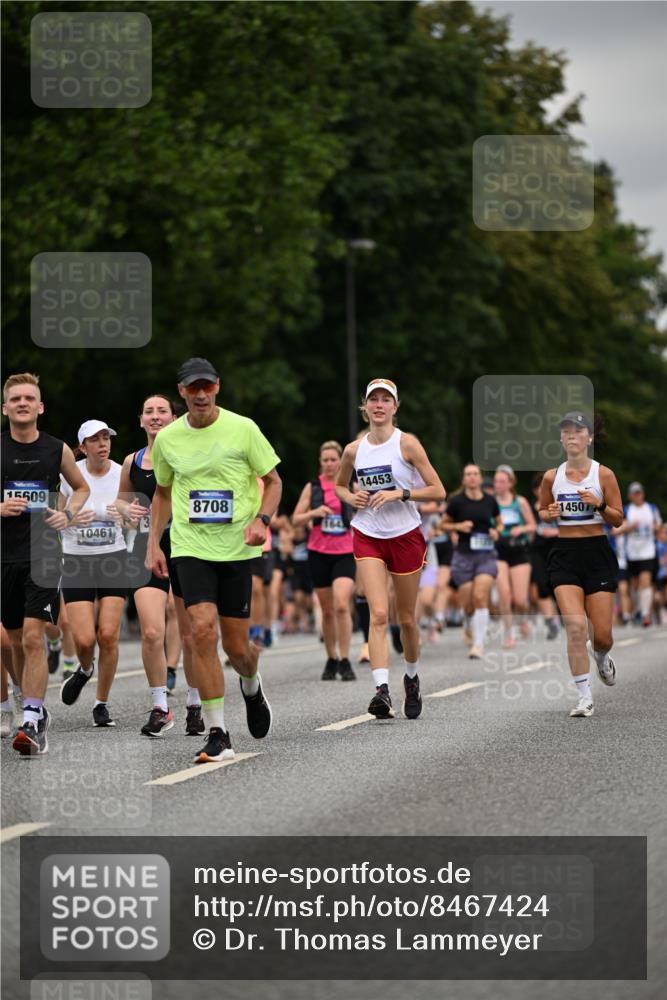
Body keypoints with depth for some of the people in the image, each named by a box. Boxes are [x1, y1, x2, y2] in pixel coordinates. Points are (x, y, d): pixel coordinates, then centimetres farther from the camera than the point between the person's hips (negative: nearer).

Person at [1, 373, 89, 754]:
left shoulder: (57, 450, 2)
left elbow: (82, 487, 19)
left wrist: (68, 514, 0)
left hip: (43, 554, -2)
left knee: (33, 637, -14)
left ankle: (31, 723, -17)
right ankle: (39, 713, 28)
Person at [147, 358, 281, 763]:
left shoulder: (243, 429, -4)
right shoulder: (167, 439, 4)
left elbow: (273, 481, 4)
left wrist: (261, 520, -12)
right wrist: (154, 543, 12)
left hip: (237, 548, -1)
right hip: (191, 548, 1)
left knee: (236, 647, 3)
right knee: (203, 629, -19)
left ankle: (252, 686, 42)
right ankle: (218, 736, -14)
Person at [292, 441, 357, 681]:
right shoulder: (312, 487, 5)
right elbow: (296, 520, 4)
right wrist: (314, 513, -15)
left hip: (345, 553, -2)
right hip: (319, 553, 2)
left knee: (342, 605, -19)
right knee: (327, 610, 7)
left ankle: (345, 661, -14)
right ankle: (331, 660, 20)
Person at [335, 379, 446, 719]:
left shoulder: (407, 444, -6)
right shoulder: (354, 449, 3)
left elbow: (438, 490, -7)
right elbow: (339, 485, 22)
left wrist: (400, 493, -18)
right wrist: (350, 497, 1)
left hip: (405, 535, -1)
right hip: (368, 537, 1)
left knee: (406, 618, 9)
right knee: (378, 614, -15)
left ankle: (412, 677, 35)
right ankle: (381, 690, -24)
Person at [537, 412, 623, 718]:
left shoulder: (603, 474, -2)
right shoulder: (552, 477, 4)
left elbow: (618, 519, 1)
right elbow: (541, 511, 18)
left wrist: (600, 504, -18)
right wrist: (549, 514, -5)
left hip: (597, 553, -1)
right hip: (565, 555, 1)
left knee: (601, 635, -1)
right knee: (575, 626, -16)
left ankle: (602, 657, 39)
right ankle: (585, 697, -8)